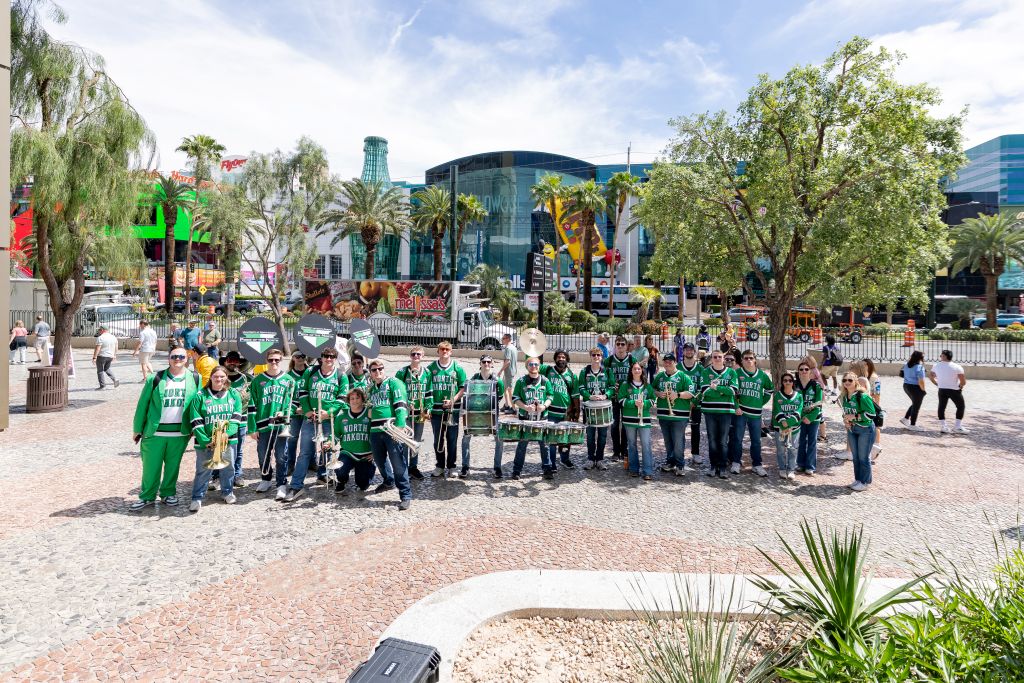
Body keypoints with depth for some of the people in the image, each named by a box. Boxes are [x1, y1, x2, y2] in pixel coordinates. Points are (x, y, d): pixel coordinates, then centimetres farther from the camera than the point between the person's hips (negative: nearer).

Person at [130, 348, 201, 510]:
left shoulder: (195, 379, 2)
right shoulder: (156, 379, -2)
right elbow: (142, 404, 1)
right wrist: (137, 429, 2)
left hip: (180, 433, 1)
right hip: (155, 432, -1)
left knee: (173, 465, 12)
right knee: (151, 466, 5)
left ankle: (168, 493, 28)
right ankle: (147, 497, 21)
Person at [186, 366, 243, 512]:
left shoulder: (234, 395, 3)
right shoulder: (200, 396, -3)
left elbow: (236, 417, -2)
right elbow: (195, 422, -6)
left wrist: (226, 433, -18)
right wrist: (205, 441, -14)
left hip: (229, 440, 2)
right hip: (205, 442, -2)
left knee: (228, 468, 14)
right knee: (203, 471, 0)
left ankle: (227, 491, 35)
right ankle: (197, 498, 16)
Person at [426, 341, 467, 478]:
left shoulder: (457, 368, 1)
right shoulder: (431, 368, 4)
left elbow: (463, 387, 1)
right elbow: (427, 389, 6)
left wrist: (453, 400, -12)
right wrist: (428, 407, -1)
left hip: (453, 410, -1)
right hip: (436, 409, 1)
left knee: (452, 439, 6)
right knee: (438, 439, 9)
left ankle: (451, 466, 18)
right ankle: (439, 466, 21)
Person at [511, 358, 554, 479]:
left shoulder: (545, 381, 5)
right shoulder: (521, 381, 0)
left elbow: (551, 396, 6)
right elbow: (515, 398, -1)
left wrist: (544, 406, -13)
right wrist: (525, 407, -16)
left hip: (542, 418, 1)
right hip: (525, 418, -1)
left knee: (544, 443, 6)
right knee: (522, 444, 6)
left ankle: (547, 469, 17)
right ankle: (517, 470, 15)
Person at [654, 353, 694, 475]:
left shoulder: (683, 376, -3)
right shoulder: (659, 376, 13)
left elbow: (691, 393, -8)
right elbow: (652, 390, 17)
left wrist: (678, 394, -22)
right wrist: (658, 394, -3)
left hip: (679, 415, -5)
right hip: (663, 414, 5)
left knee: (678, 442, -4)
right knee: (667, 441, 14)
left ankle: (680, 465, 6)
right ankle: (670, 462, 25)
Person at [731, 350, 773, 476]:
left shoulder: (762, 375, 6)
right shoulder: (737, 373, -1)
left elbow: (770, 390, 19)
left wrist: (762, 403, 10)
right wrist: (736, 407, -9)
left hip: (755, 413, 2)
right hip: (740, 412, -2)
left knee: (756, 440, 7)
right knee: (737, 438, 4)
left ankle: (757, 464, 17)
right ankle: (736, 462, 15)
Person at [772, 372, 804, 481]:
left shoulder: (799, 396, 3)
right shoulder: (777, 396, 2)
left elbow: (798, 412, -6)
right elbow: (777, 411, -6)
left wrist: (789, 422, -18)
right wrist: (783, 421, -22)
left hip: (795, 426, 1)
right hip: (780, 427, 0)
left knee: (793, 449, 3)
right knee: (781, 449, 3)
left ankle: (791, 470, 13)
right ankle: (782, 470, 14)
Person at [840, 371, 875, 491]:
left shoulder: (862, 397, -21)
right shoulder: (844, 397, 2)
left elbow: (871, 414, -21)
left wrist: (854, 416, -23)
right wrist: (846, 420, -2)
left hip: (865, 429, -7)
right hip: (851, 429, 7)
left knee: (863, 457, 1)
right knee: (855, 457, 15)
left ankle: (865, 482, 14)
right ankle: (857, 479, 27)